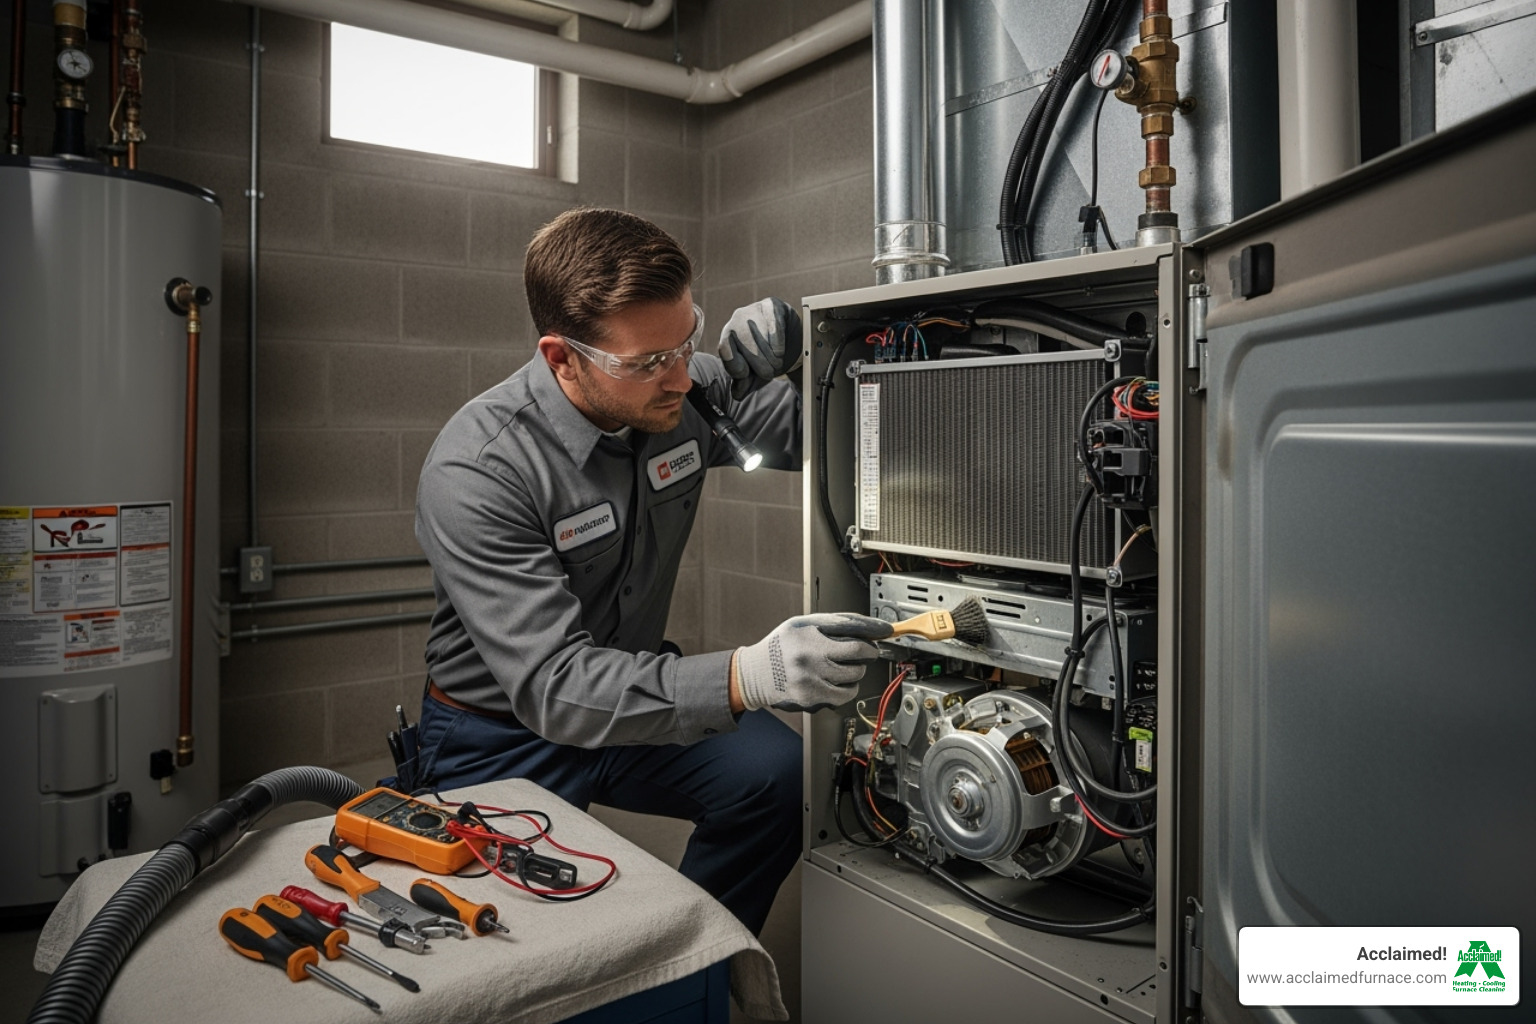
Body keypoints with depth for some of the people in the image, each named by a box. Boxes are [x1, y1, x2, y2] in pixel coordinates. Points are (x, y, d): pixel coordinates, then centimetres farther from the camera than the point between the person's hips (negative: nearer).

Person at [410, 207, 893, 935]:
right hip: (502, 739, -4)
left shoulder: (690, 393, -12)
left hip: (635, 693, 4)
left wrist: (782, 360, -21)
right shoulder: (473, 472, -29)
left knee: (779, 772, -19)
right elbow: (552, 685, -34)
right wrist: (748, 676, -48)